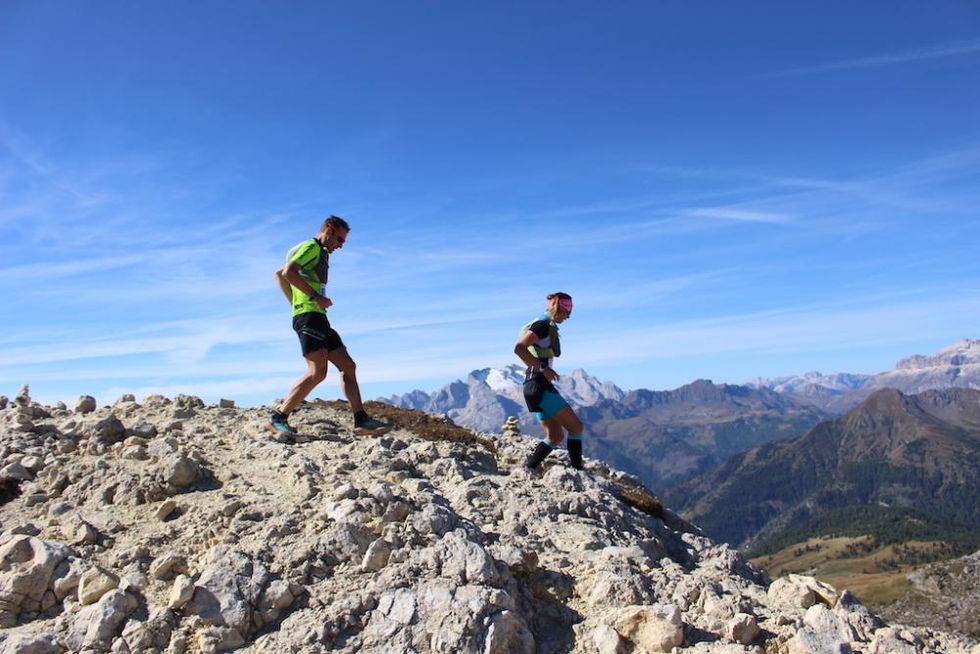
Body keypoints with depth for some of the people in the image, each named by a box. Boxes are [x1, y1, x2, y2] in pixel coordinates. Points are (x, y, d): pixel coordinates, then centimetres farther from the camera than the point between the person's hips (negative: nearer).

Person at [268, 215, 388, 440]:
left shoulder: (319, 254, 28)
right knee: (318, 372, -19)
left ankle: (361, 420, 5)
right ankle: (279, 417, -13)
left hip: (318, 319, 11)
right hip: (309, 315, -11)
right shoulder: (312, 247, 0)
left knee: (348, 366, 6)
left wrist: (296, 302, 27)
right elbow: (288, 272, -17)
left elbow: (279, 274, 34)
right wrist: (315, 297, -18)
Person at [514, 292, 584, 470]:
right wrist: (543, 368, -21)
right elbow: (519, 349, -23)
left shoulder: (548, 326, 19)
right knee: (576, 427, -7)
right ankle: (577, 471, -4)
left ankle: (528, 469, 8)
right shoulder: (542, 325, -10)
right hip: (539, 384, -10)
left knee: (556, 437, 11)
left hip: (537, 386, 10)